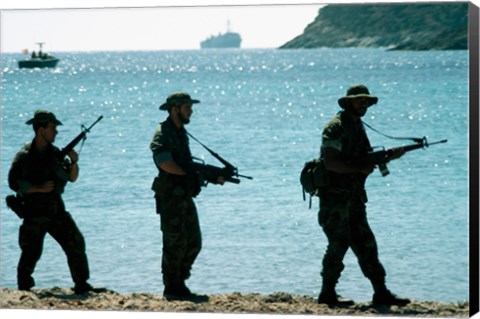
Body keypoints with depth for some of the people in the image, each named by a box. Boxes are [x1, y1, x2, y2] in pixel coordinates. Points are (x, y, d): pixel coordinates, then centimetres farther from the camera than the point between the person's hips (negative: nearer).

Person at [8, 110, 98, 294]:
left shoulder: (56, 153, 9)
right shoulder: (24, 156, -8)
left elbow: (72, 178, 14)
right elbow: (14, 183, -12)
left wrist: (74, 162, -5)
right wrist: (39, 188, -20)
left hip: (56, 210, 5)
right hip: (34, 213, -5)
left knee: (75, 243, 0)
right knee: (31, 252, -3)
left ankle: (81, 285, 8)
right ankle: (23, 288, 13)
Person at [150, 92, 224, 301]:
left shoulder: (181, 133, 16)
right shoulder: (163, 134, -13)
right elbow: (166, 164, -25)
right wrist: (190, 173, -15)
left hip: (185, 197, 9)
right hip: (170, 197, -9)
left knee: (193, 243, 11)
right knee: (175, 244, -5)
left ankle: (179, 284, 19)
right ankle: (172, 290, 3)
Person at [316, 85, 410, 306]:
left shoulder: (358, 126, 17)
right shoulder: (336, 128, -13)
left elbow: (366, 159, 20)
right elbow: (330, 163, -22)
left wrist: (390, 156, 5)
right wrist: (360, 169, -20)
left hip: (353, 196, 9)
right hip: (335, 196, -9)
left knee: (365, 244, 6)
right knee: (339, 244, -5)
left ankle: (381, 293, 6)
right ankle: (327, 294, 6)